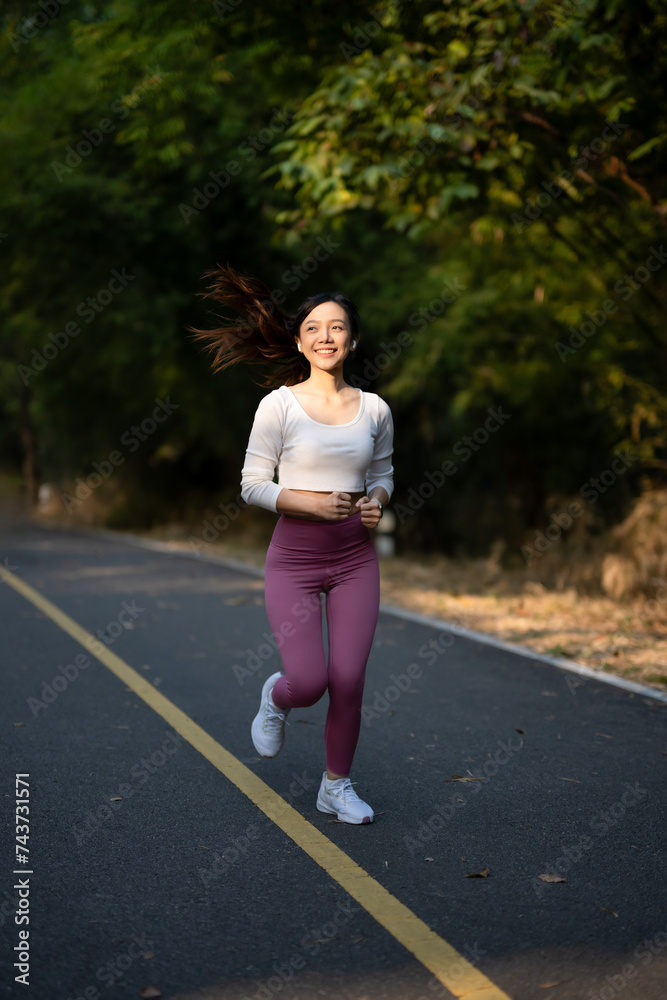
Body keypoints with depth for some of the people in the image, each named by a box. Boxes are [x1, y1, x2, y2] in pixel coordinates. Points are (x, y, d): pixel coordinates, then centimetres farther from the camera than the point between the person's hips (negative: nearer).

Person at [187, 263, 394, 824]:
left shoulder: (375, 410, 2)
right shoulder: (278, 405, -8)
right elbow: (253, 485, -6)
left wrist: (376, 502, -6)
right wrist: (313, 504, -20)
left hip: (355, 557, 3)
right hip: (293, 557, -3)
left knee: (349, 681, 0)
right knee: (309, 682, -11)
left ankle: (336, 786, 24)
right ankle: (275, 697, 28)